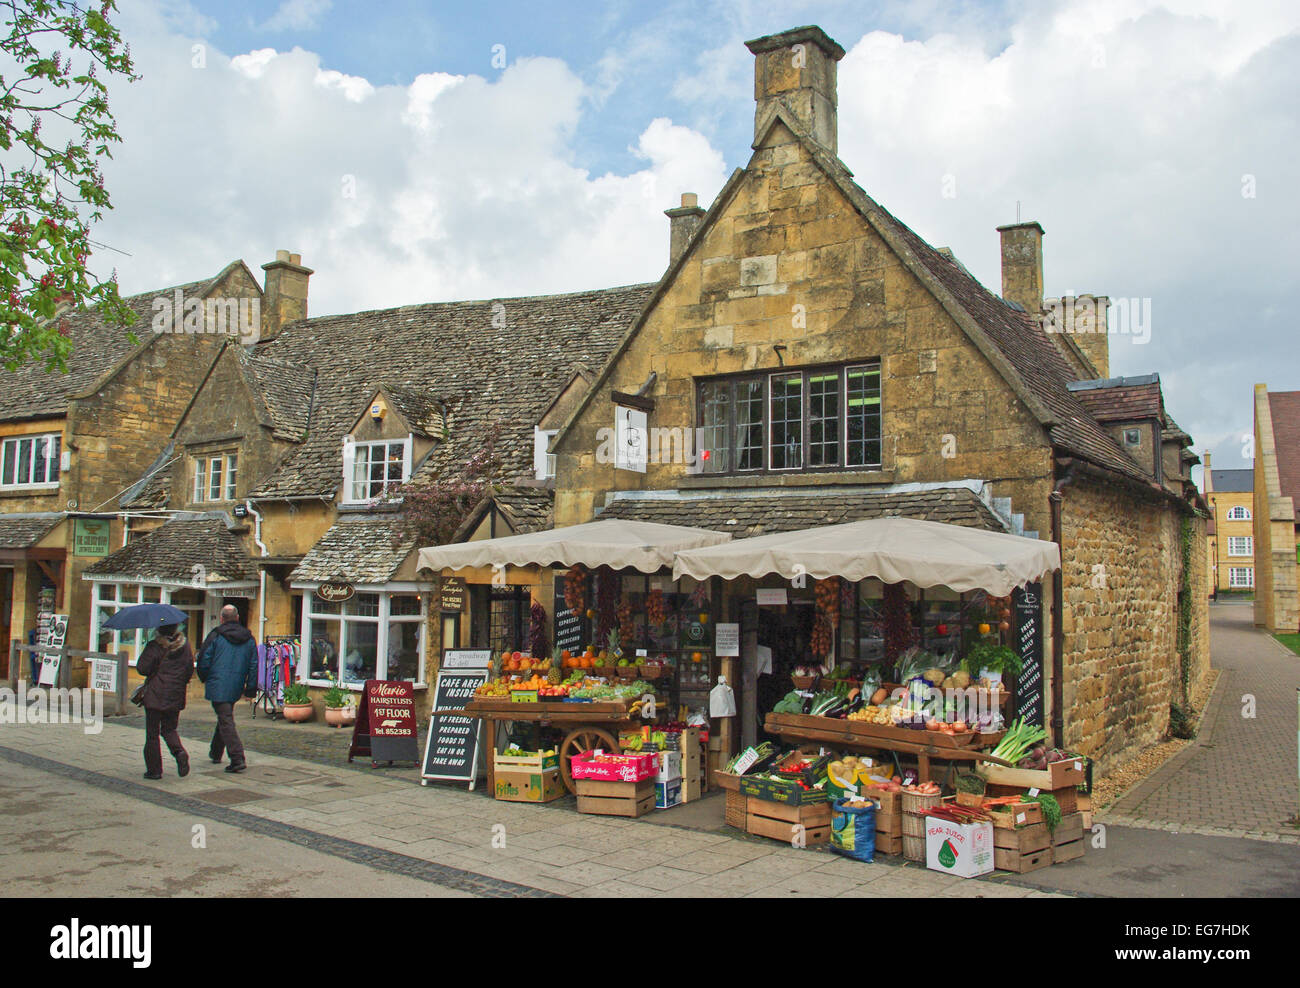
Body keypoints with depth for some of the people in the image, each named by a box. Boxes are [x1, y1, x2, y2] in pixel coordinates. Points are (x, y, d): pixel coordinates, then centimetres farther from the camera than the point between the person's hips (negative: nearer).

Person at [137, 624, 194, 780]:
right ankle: (179, 751, -9)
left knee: (152, 733, 7)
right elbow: (190, 669, 5)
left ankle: (154, 769, 9)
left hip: (155, 696, -4)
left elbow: (142, 668, -9)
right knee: (169, 728, 19)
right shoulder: (185, 645, 1)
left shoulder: (154, 647, -12)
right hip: (176, 697, 4)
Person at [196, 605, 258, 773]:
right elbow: (254, 666, 6)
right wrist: (251, 688, 12)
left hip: (218, 686, -5)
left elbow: (204, 660, -5)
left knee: (226, 721, -7)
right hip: (236, 688, 5)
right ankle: (216, 753, 38)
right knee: (225, 717, 23)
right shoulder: (248, 638, 8)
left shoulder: (215, 635, -6)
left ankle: (238, 758, -17)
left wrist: (204, 678, 14)